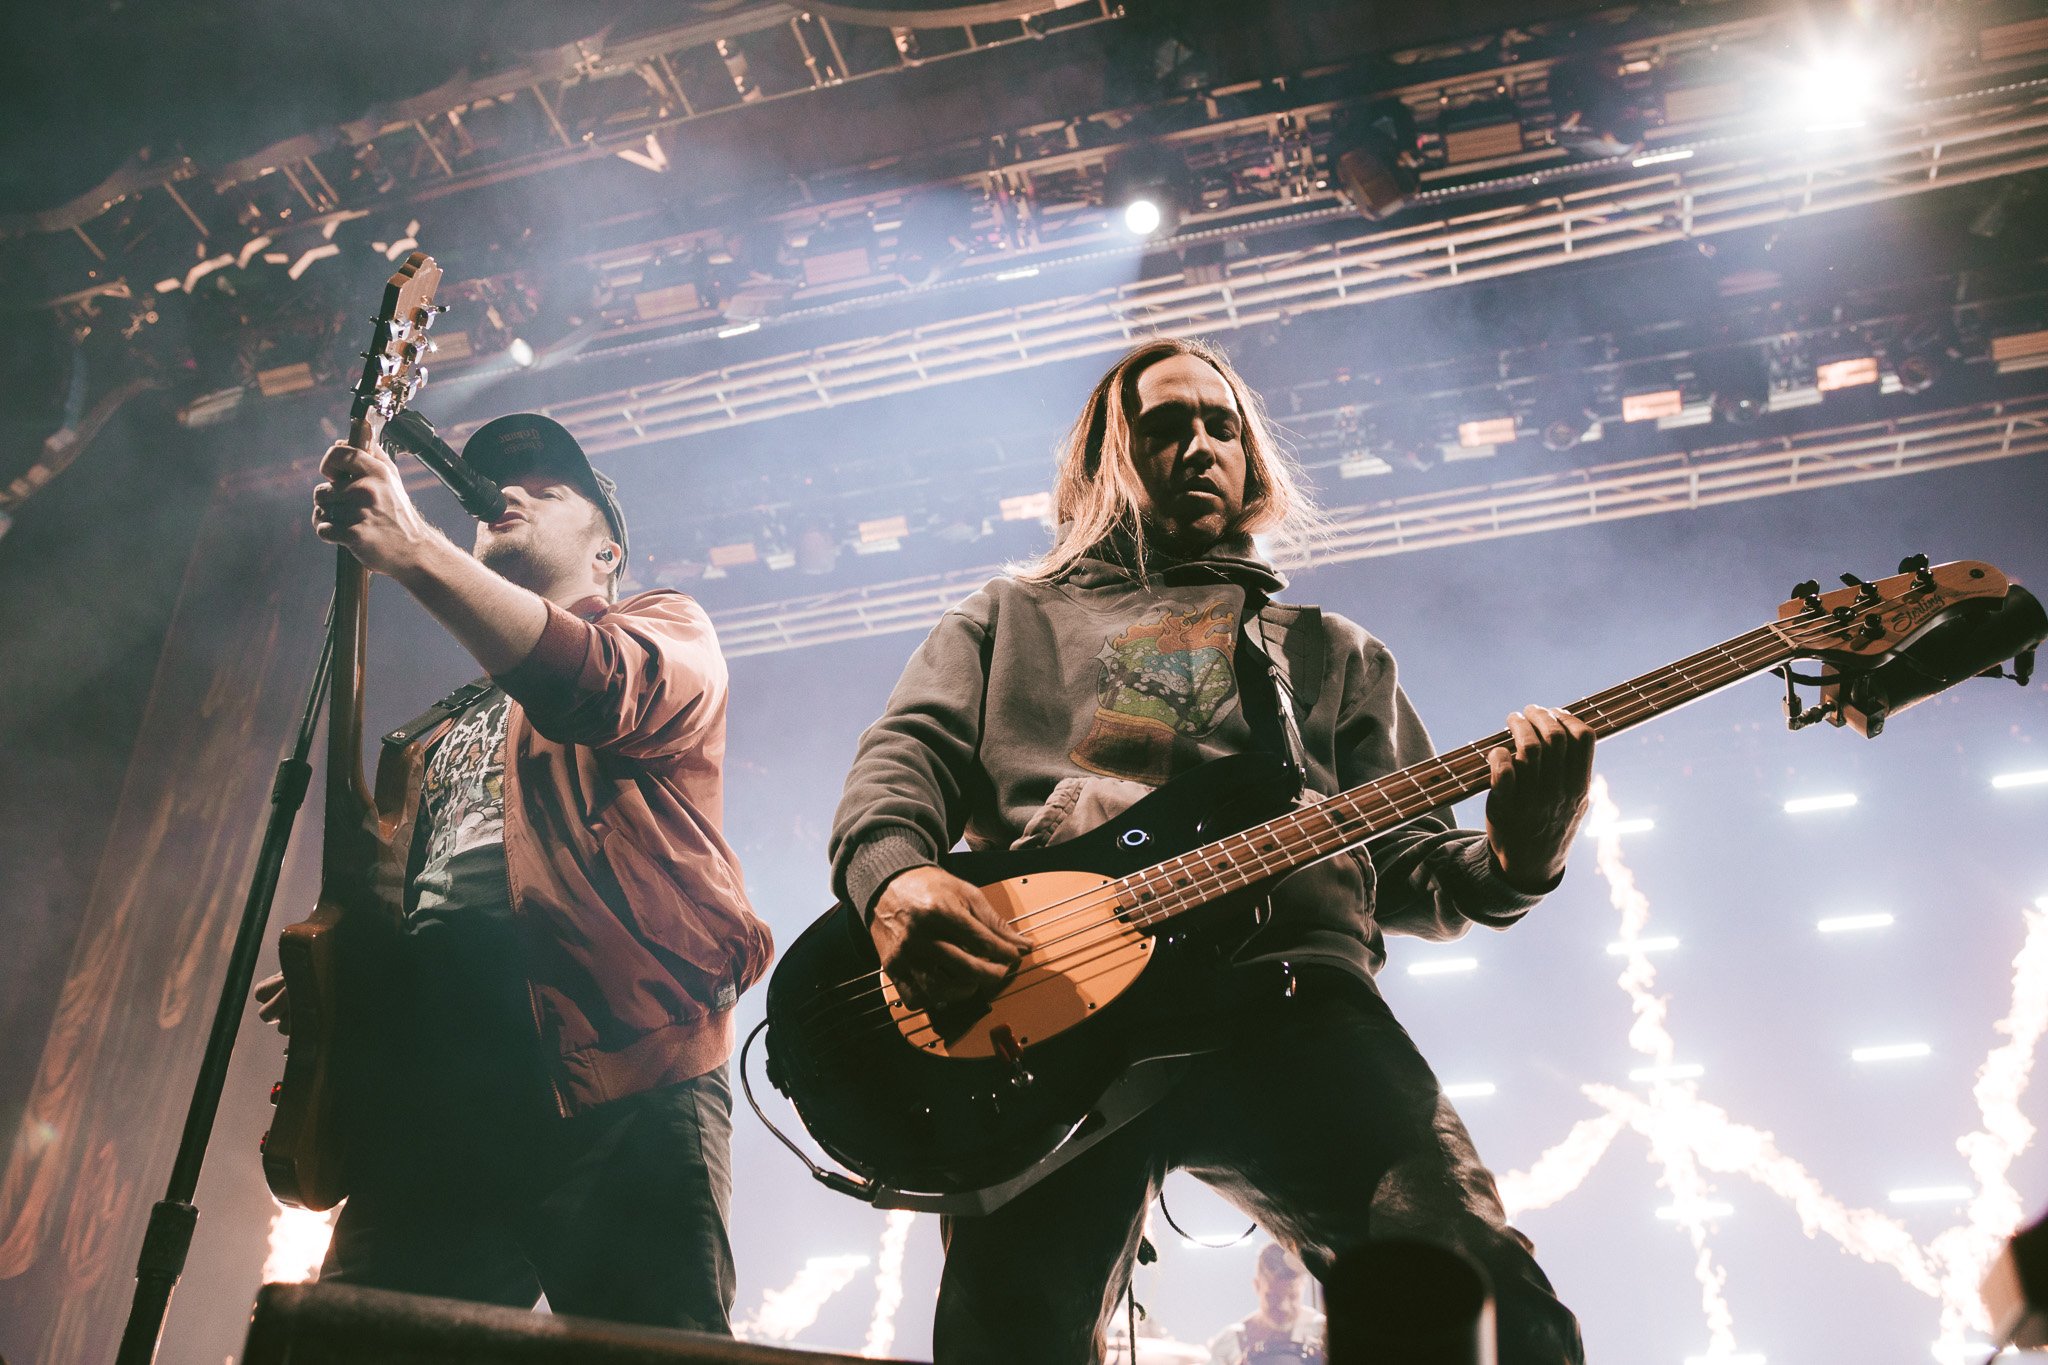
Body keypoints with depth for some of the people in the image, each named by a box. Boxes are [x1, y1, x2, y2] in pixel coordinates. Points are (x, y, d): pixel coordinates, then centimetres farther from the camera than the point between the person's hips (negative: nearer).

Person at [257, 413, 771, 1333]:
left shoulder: (665, 630, 16)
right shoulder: (439, 733, 36)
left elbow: (599, 687, -10)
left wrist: (410, 549, -17)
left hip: (620, 1065, -6)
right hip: (430, 1089, 6)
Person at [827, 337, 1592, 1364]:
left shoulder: (1332, 652, 33)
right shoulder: (1008, 620, 31)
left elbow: (1399, 865, 24)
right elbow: (904, 758, 14)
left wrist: (1507, 865, 0)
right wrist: (895, 878, -10)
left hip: (1286, 980, 1)